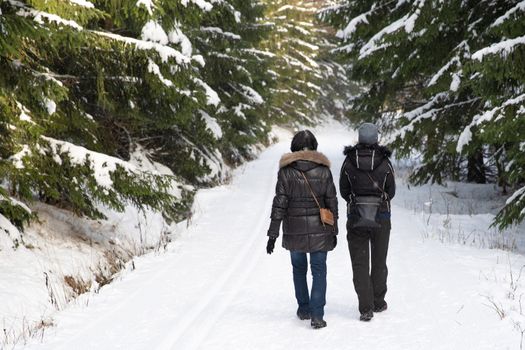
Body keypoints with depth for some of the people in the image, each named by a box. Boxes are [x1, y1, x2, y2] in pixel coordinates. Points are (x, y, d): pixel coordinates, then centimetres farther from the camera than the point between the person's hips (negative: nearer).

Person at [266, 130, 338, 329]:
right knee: (318, 270, 5)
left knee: (299, 267, 19)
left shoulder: (286, 172, -7)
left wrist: (273, 234, -3)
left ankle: (304, 309, 26)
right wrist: (334, 231, 10)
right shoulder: (324, 171, -3)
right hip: (319, 230, 0)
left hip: (294, 230, 0)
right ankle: (317, 315, -4)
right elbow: (332, 203, 1)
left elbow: (279, 205, -7)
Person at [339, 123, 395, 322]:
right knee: (379, 261, 16)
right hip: (381, 216, 0)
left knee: (359, 263, 4)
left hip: (356, 216, 0)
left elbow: (344, 191, 3)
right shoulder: (384, 162, -7)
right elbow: (391, 191, 2)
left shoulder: (349, 162, -5)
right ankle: (378, 302, 26)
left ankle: (366, 308, -5)